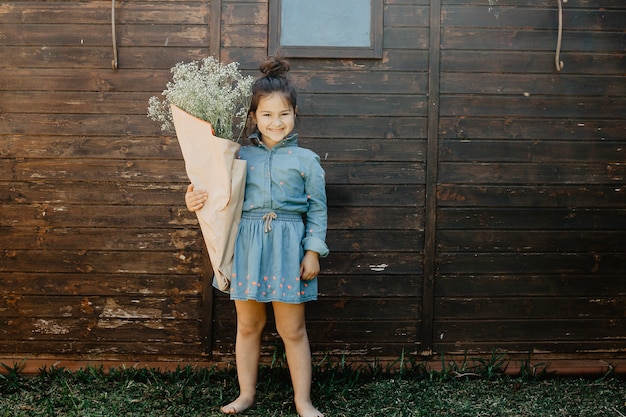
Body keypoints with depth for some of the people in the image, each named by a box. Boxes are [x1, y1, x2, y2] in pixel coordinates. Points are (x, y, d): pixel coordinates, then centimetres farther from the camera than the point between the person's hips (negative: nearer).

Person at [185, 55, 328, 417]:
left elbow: (318, 210, 2)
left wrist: (314, 251, -5)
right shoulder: (241, 156, 6)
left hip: (288, 246, -2)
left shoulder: (306, 160, 2)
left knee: (292, 329, 5)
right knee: (248, 324, 14)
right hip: (246, 246, 2)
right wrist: (197, 201, -8)